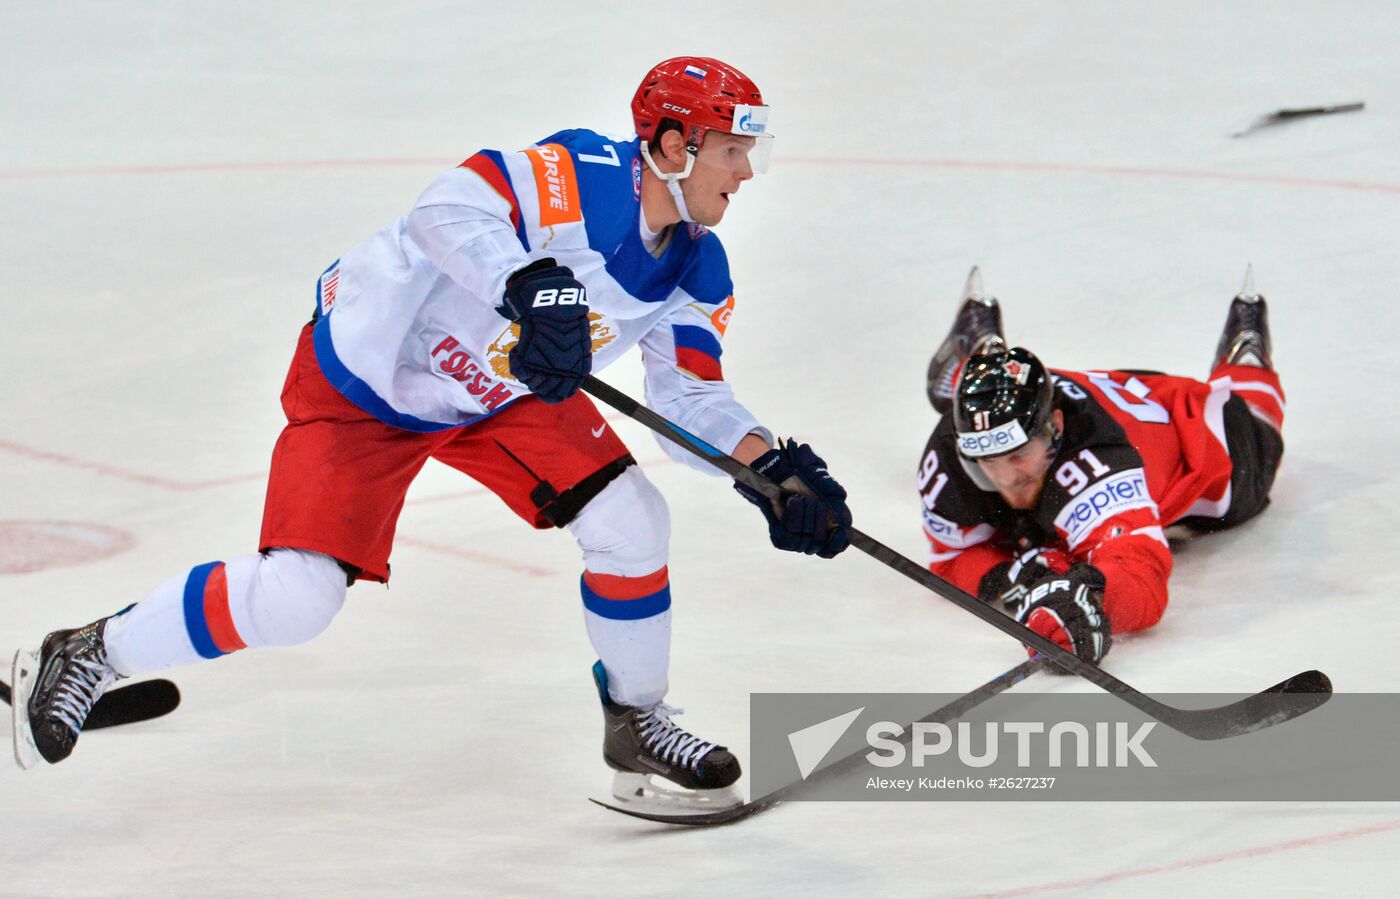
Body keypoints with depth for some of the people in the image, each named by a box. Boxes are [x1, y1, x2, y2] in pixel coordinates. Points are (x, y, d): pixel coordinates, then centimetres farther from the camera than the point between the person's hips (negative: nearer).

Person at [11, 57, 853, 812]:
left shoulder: (697, 268, -6)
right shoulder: (584, 177, -30)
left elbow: (692, 400, 0)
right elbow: (450, 208, -45)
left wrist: (773, 466, -16)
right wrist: (530, 288, -61)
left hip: (503, 391, 7)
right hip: (364, 376, -7)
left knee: (630, 519, -9)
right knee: (293, 598, -16)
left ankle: (637, 722, 15)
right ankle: (85, 657, 5)